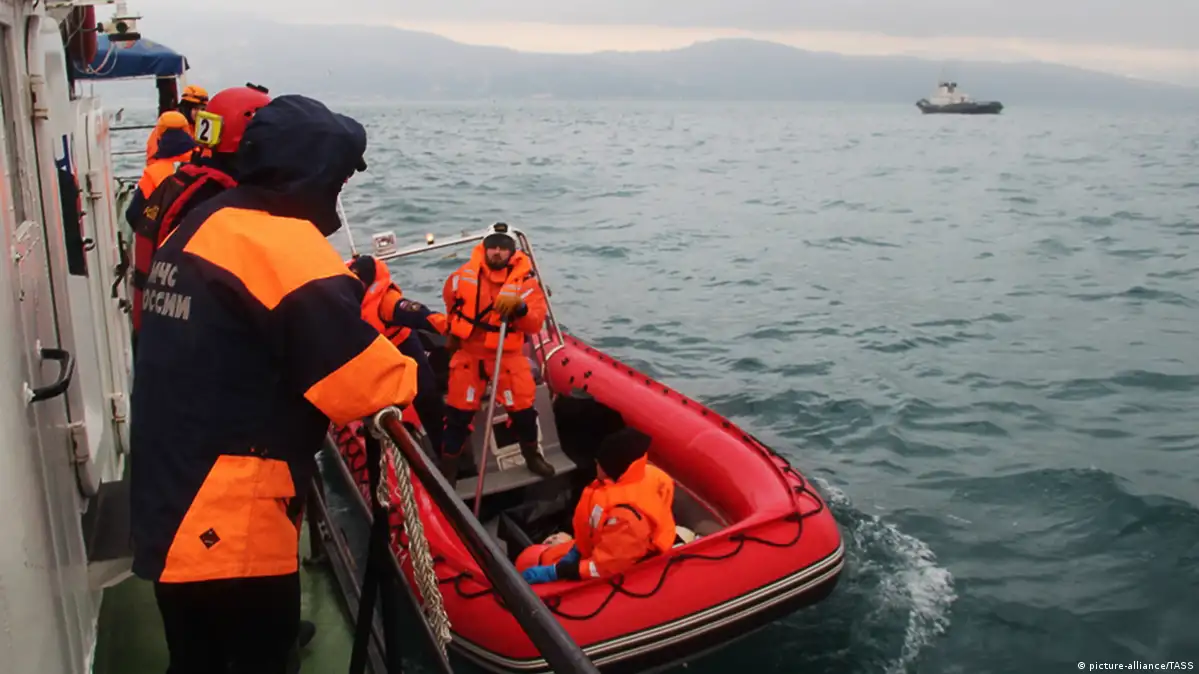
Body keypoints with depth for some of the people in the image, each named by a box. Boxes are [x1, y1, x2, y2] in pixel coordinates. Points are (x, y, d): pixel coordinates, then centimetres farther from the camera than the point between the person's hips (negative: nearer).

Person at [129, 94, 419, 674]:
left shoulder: (201, 226, 9)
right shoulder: (285, 244, -18)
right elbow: (361, 379, -21)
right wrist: (420, 379, -3)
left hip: (167, 504, 9)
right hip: (230, 524, -9)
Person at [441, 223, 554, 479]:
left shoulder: (525, 280, -12)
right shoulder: (464, 275, -6)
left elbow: (536, 322, -23)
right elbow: (451, 301, 17)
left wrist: (519, 308, -43)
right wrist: (455, 331, 26)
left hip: (508, 356, -1)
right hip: (468, 354, 1)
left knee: (522, 407, 4)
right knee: (458, 411, 6)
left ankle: (532, 455, 31)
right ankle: (449, 464, 22)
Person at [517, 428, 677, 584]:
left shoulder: (627, 512, -40)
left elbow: (605, 567, -32)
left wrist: (553, 573, -27)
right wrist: (575, 551, 2)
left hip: (612, 575, -9)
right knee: (528, 559, 11)